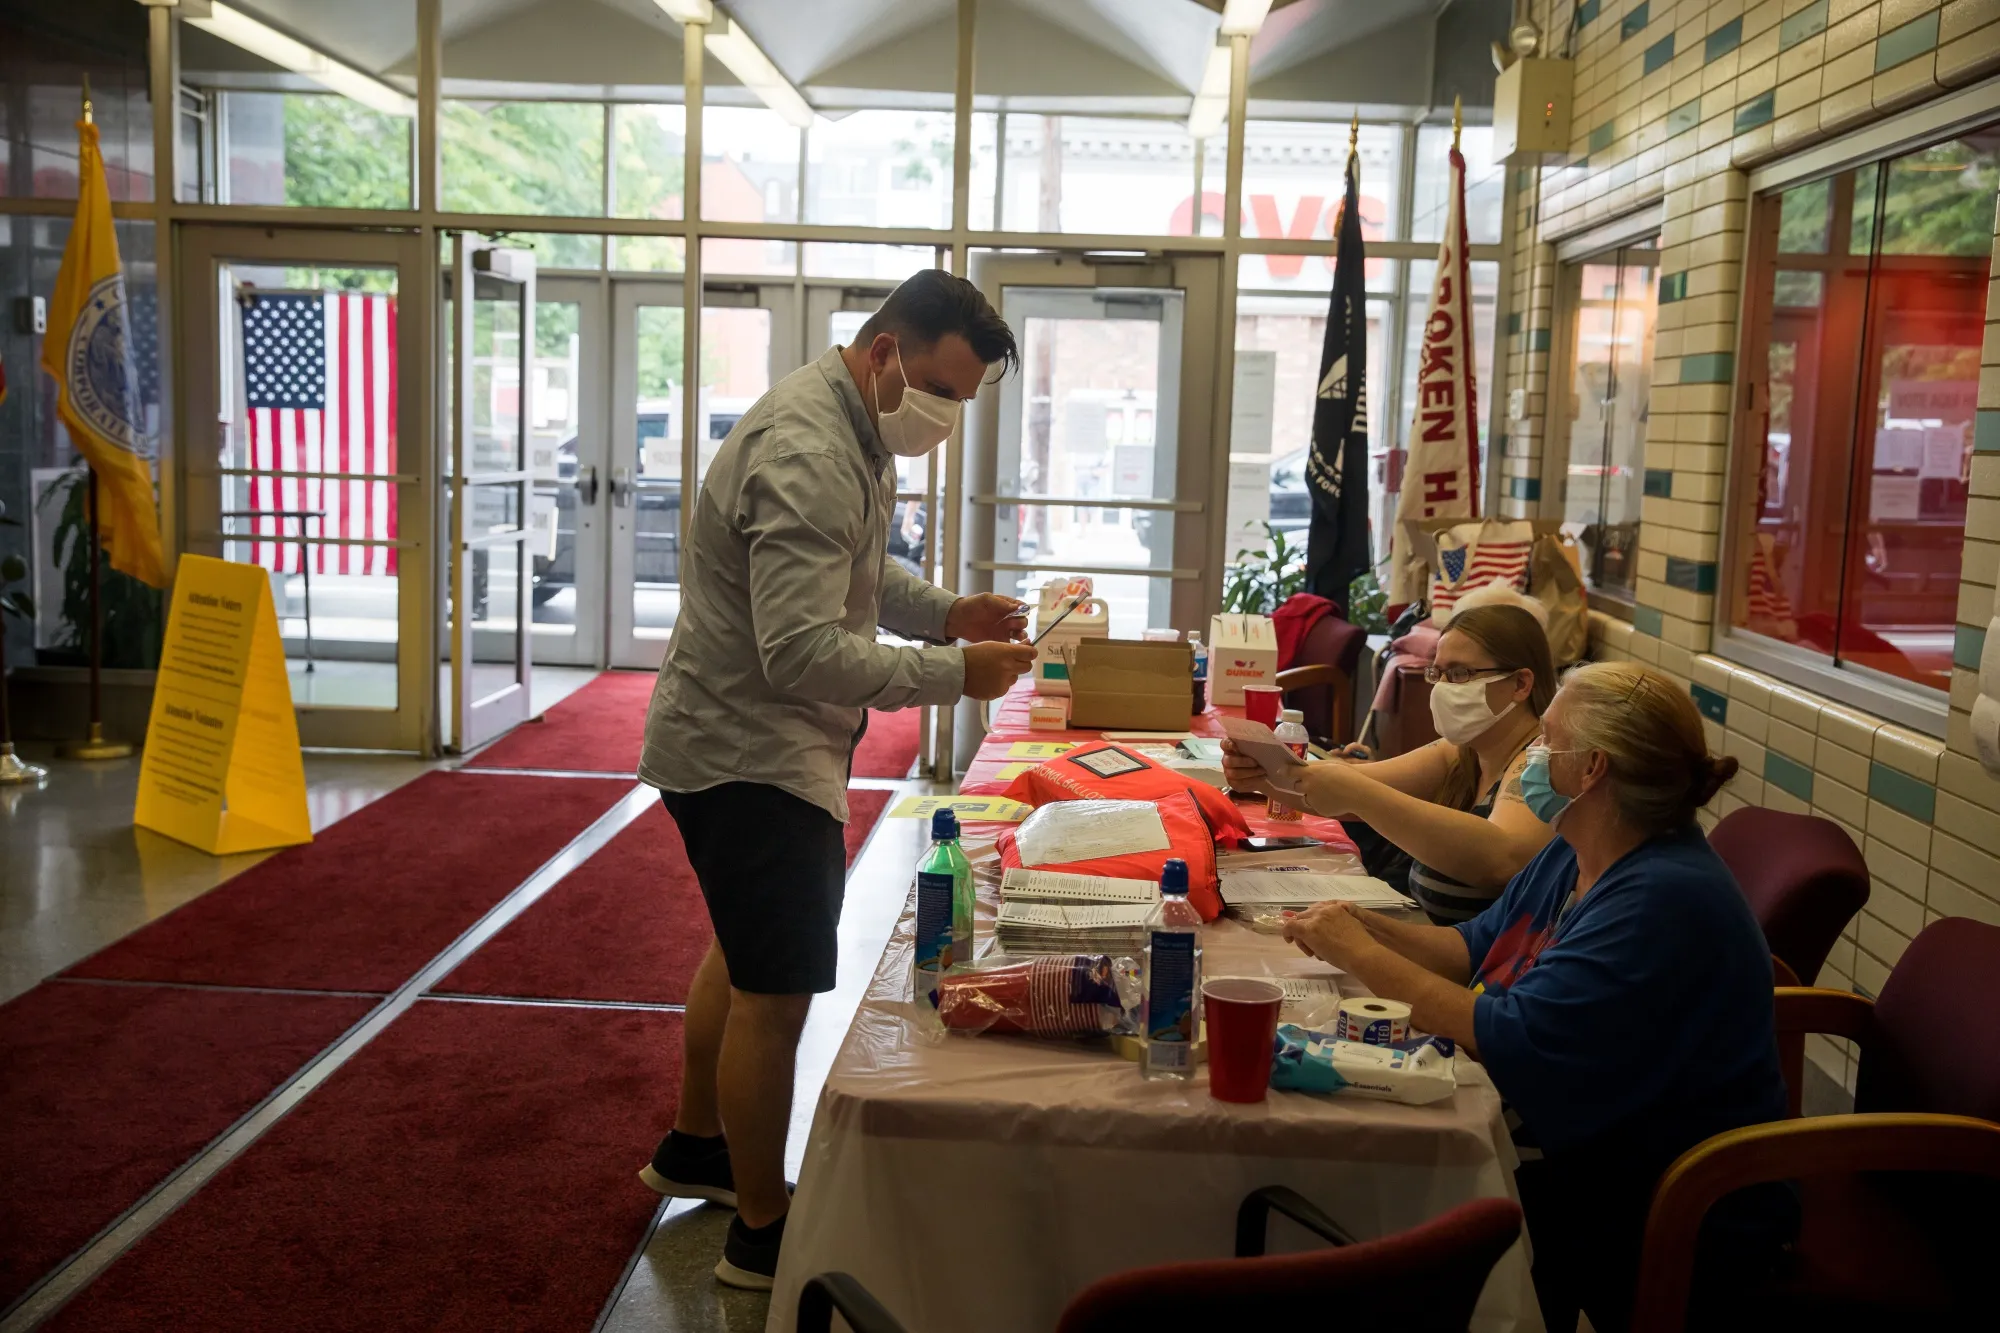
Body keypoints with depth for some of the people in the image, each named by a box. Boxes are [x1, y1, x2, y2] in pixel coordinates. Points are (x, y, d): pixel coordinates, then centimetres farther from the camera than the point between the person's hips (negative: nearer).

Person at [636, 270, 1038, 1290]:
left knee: (744, 951, 25)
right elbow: (804, 653, -32)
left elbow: (852, 572, 18)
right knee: (777, 991, -2)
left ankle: (694, 1149, 43)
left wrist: (947, 612, 2)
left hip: (746, 743, 11)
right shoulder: (806, 457, -26)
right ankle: (762, 1234, 13)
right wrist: (952, 674, -28)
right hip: (747, 755, -11)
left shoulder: (853, 431, 8)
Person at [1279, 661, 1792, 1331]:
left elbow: (1515, 1040, -27)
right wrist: (1369, 926, -3)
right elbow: (1476, 947, 16)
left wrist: (1364, 955, -20)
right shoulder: (1572, 857, 6)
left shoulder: (1664, 901, -25)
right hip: (1577, 1154, 8)